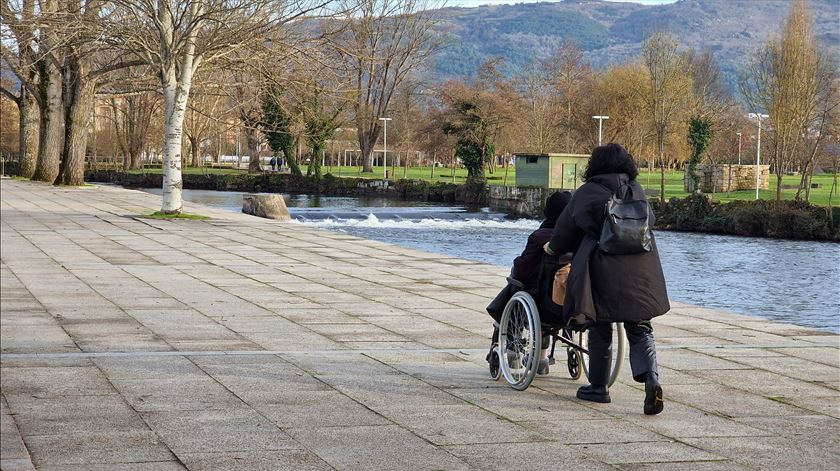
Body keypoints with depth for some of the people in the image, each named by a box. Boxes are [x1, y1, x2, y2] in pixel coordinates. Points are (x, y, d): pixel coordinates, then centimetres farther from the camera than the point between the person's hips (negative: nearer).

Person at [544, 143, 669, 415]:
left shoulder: (587, 193, 3)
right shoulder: (636, 190, 11)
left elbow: (566, 226, 12)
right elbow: (649, 221, 17)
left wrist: (553, 247, 31)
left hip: (604, 268, -2)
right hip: (641, 269, 3)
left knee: (600, 330, 11)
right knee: (640, 330, 5)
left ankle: (598, 387, 20)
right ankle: (651, 380, -16)